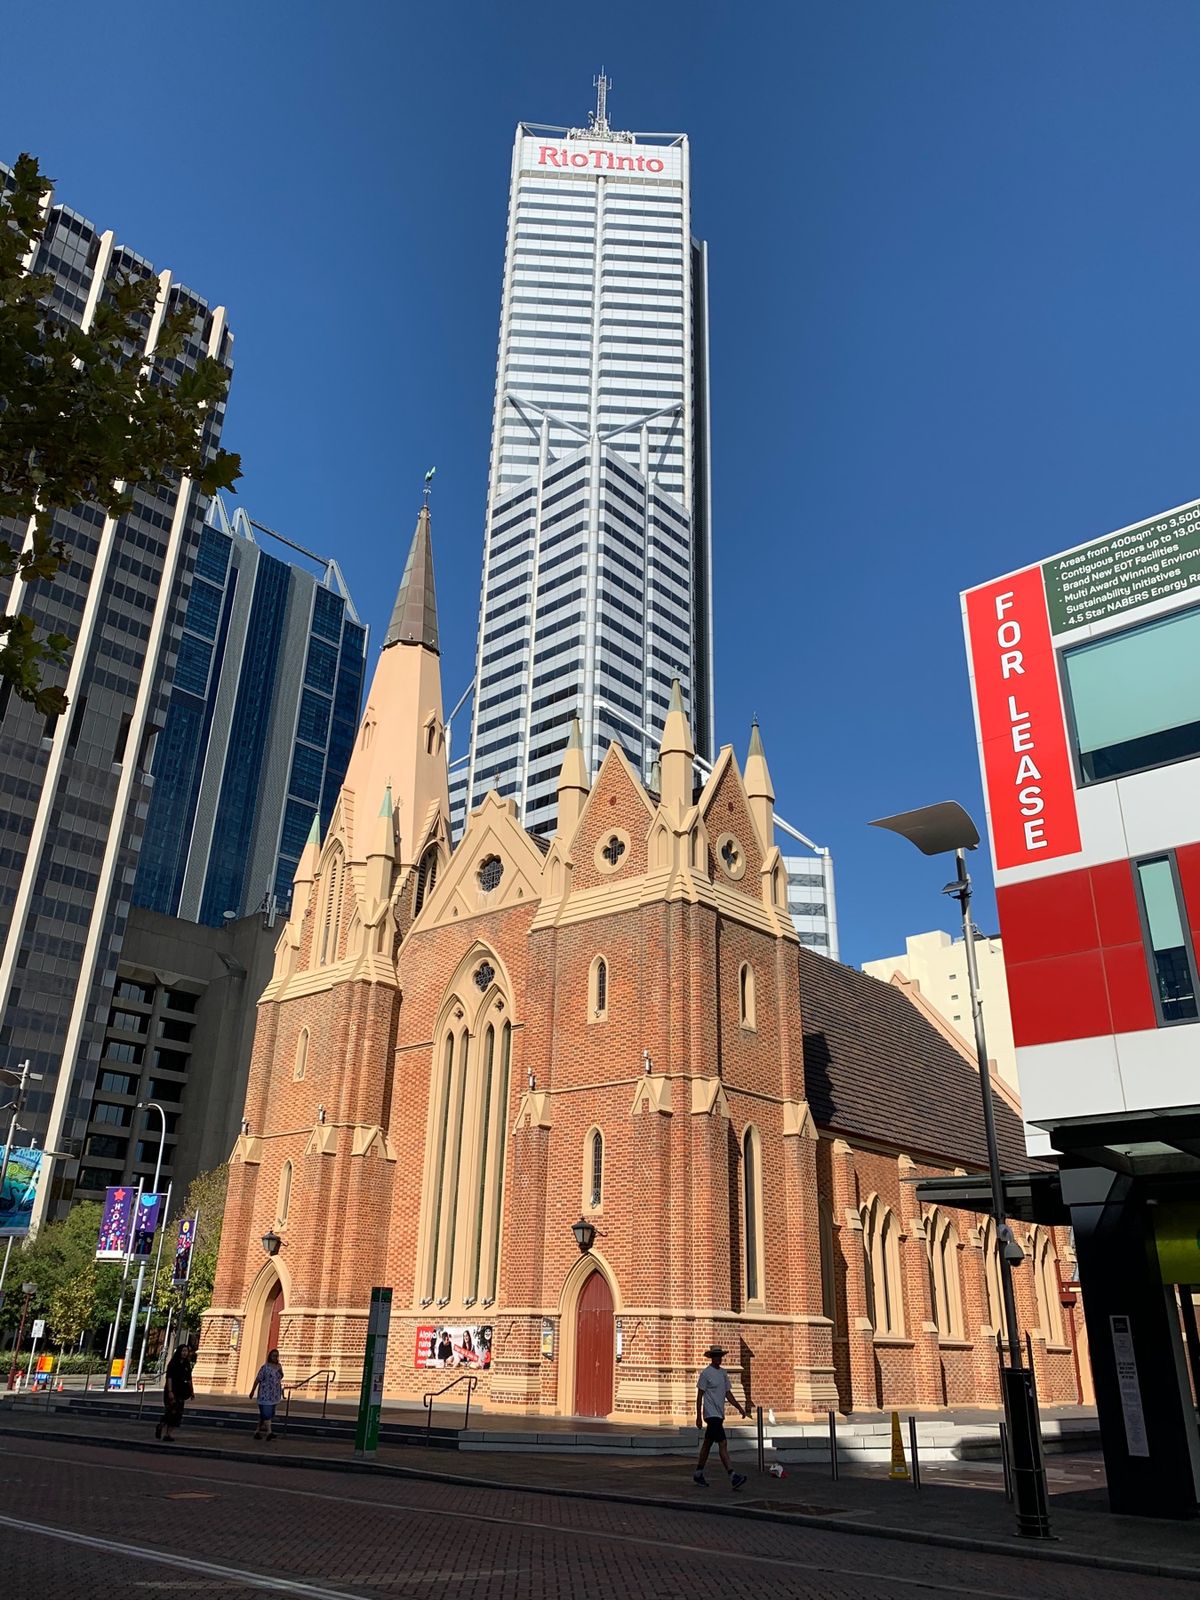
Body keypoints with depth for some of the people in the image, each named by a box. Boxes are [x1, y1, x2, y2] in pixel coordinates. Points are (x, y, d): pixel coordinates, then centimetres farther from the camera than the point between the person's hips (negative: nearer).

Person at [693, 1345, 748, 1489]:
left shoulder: (723, 1372, 12)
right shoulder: (705, 1373, -9)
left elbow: (728, 1393, 16)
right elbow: (699, 1396, -8)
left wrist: (741, 1409, 7)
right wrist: (699, 1417, -10)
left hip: (719, 1415, 8)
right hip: (711, 1414, -8)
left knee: (707, 1444, 15)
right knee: (722, 1444, -14)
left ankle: (698, 1474, 24)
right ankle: (732, 1477, -19)